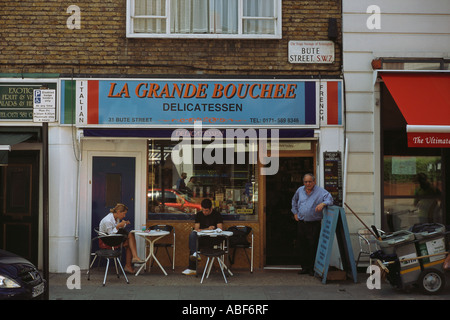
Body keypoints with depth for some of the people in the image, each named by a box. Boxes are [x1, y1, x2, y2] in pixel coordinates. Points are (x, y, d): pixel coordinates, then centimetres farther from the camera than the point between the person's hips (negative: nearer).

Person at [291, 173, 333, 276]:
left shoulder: (320, 191, -7)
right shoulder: (300, 190, 9)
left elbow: (329, 198, -20)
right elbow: (294, 200, 27)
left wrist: (322, 204, -39)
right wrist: (295, 212, 20)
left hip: (314, 224, -5)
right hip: (301, 223, 5)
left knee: (313, 247, -2)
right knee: (302, 246, 10)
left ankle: (312, 268, 10)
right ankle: (304, 267, 21)